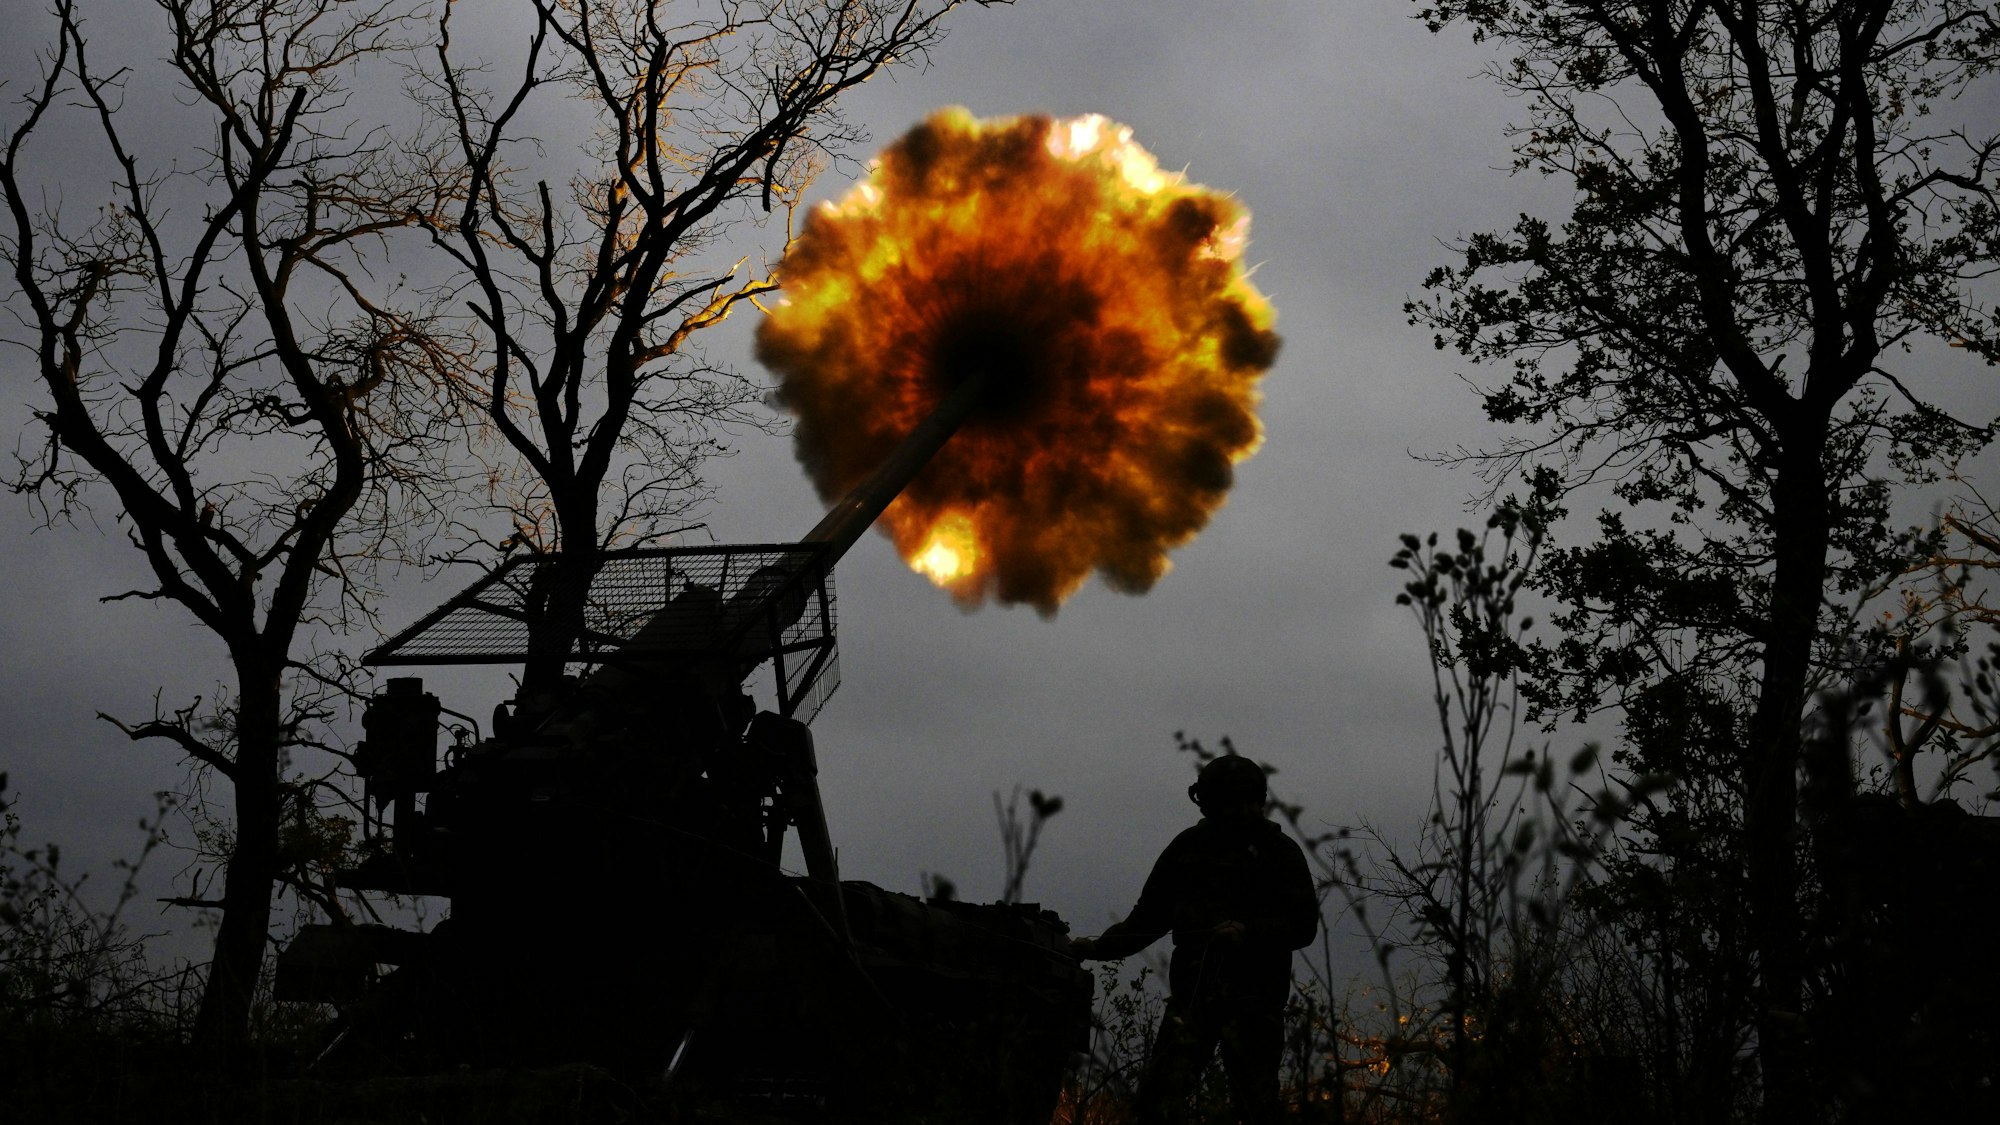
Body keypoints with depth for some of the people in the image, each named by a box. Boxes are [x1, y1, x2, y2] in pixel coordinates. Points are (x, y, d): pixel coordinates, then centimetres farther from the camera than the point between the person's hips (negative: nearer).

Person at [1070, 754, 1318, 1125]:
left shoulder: (1279, 851, 5)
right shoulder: (1188, 847, 14)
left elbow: (1303, 923, -2)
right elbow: (1149, 916, 20)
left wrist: (1250, 931, -17)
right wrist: (1099, 947, 10)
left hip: (1253, 996, -3)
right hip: (1194, 988, 3)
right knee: (1160, 1094, -9)